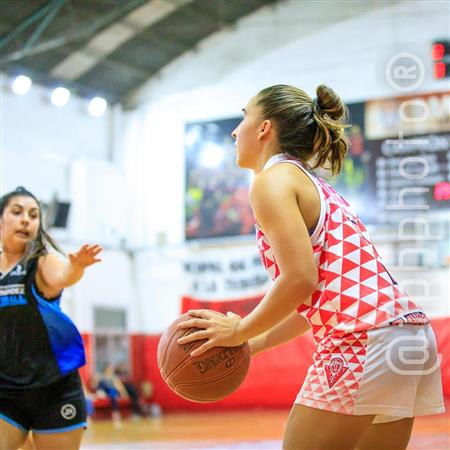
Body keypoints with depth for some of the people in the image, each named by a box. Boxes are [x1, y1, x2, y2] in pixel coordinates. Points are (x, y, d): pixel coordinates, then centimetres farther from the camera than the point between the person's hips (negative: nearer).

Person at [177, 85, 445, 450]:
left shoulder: (273, 178, -2)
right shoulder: (314, 185, 25)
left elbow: (300, 280, -15)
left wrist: (240, 331, -2)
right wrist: (253, 345, 23)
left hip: (360, 343, -9)